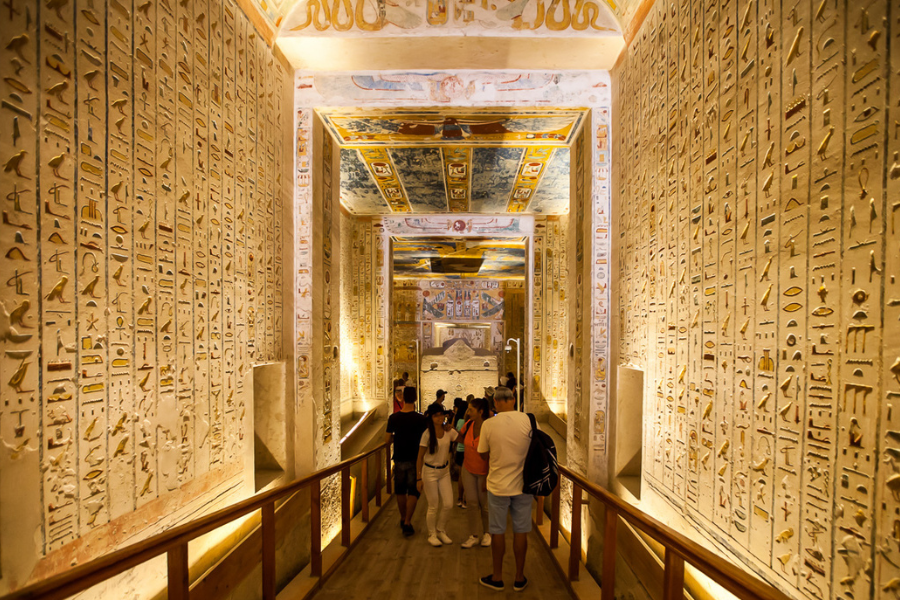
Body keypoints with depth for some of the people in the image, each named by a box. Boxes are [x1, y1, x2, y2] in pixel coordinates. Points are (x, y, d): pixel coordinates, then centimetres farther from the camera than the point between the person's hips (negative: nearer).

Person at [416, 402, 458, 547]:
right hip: (430, 471, -4)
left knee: (448, 504, 5)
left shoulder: (449, 431, -5)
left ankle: (441, 531, 30)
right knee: (433, 506, 5)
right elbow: (420, 457, -9)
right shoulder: (427, 434, -16)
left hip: (444, 471, 4)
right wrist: (418, 478, -8)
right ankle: (432, 534, 28)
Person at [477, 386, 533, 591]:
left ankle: (497, 577, 29)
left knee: (497, 531, 14)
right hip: (523, 484, 1)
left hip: (498, 484, -1)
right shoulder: (528, 420, -12)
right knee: (520, 531, 15)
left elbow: (483, 454, -3)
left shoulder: (489, 424, -14)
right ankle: (519, 578, 29)